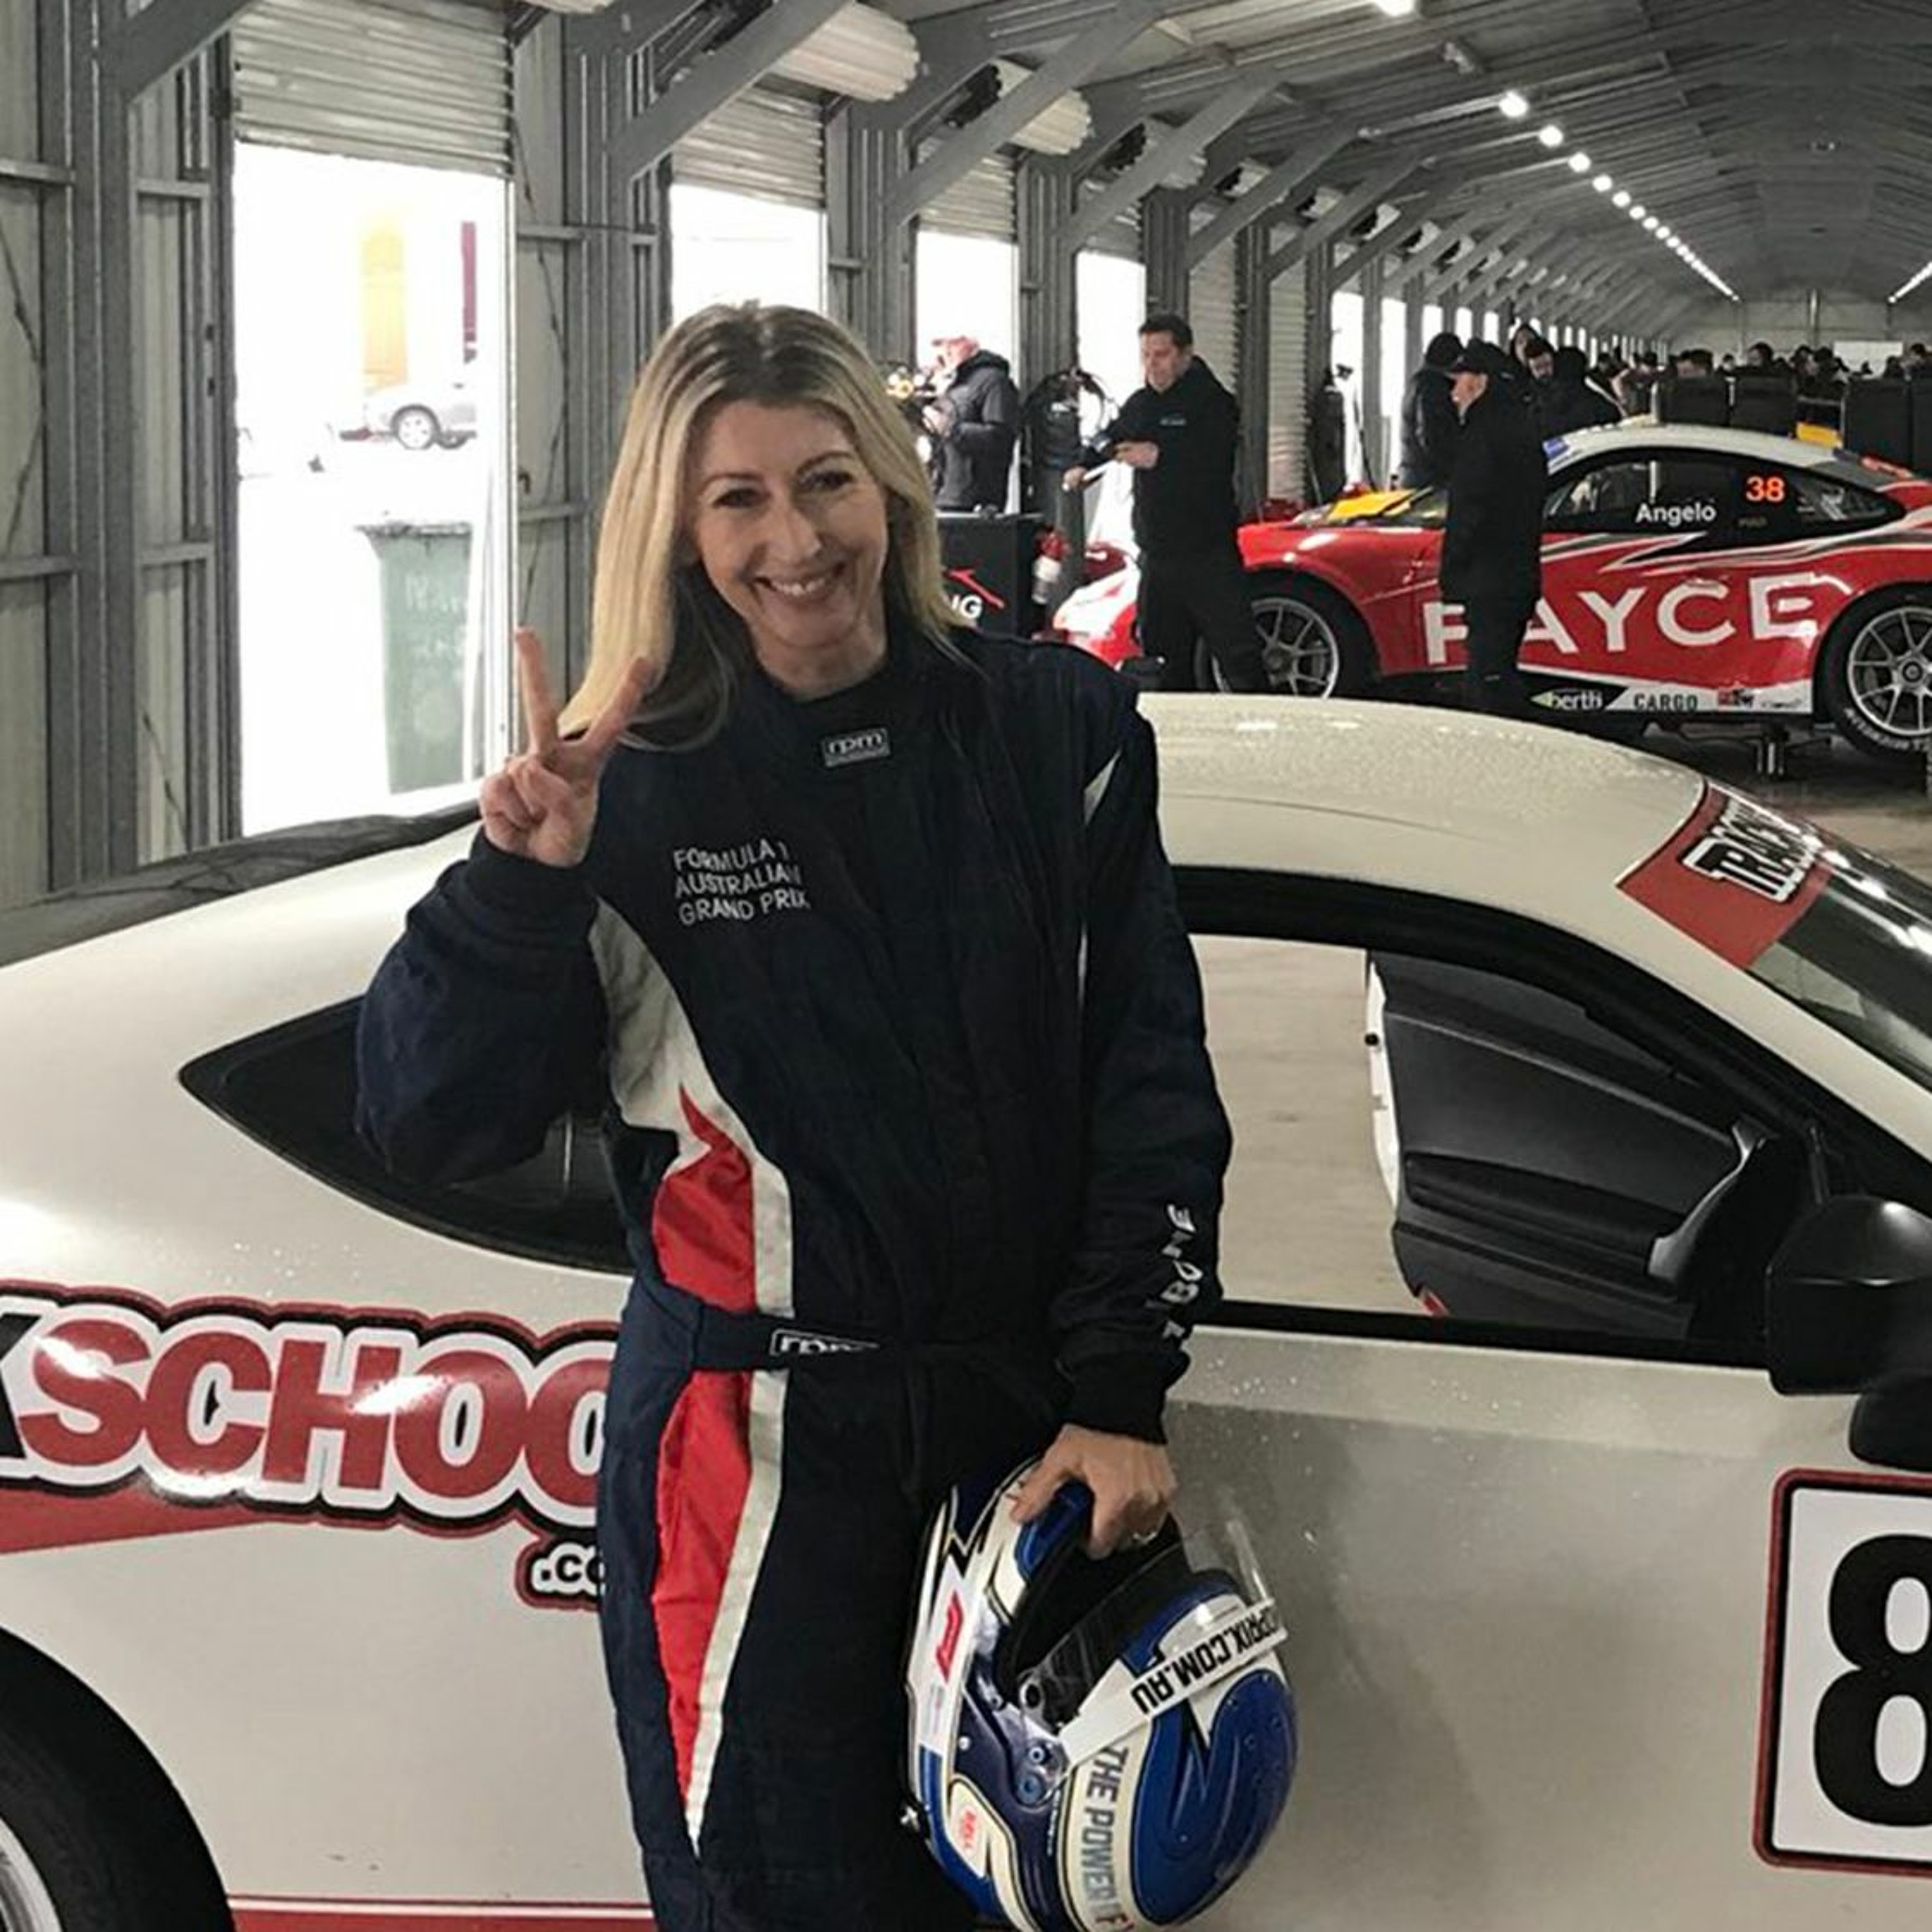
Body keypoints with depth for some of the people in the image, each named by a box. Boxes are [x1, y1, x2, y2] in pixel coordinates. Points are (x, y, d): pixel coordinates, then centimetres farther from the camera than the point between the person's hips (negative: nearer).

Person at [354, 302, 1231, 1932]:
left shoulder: (1058, 731, 0)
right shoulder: (632, 791, -6)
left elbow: (1152, 1078, 2)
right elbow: (426, 1128, -7)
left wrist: (1118, 1395, -5)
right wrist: (521, 883, -22)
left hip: (1029, 1420, 3)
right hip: (754, 1437, -2)